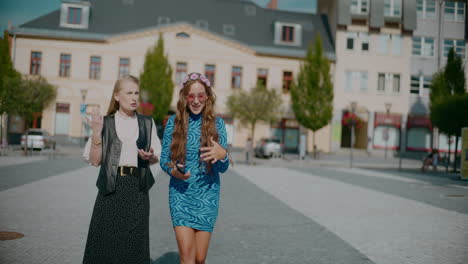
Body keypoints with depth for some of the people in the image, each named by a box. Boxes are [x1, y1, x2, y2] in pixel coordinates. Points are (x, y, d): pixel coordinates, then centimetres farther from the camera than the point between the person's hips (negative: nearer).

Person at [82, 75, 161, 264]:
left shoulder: (147, 123, 10)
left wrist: (149, 156, -9)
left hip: (137, 188, 1)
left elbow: (156, 158, 14)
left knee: (134, 244, 1)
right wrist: (96, 132, -12)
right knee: (105, 242, 0)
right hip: (111, 187, -1)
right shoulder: (106, 123, 4)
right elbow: (95, 160, 0)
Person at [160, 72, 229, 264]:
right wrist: (173, 171, -17)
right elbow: (164, 158, 5)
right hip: (180, 194, -1)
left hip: (207, 195, 1)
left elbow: (223, 168, -1)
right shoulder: (174, 122, 0)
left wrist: (222, 155, -24)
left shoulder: (217, 123, 0)